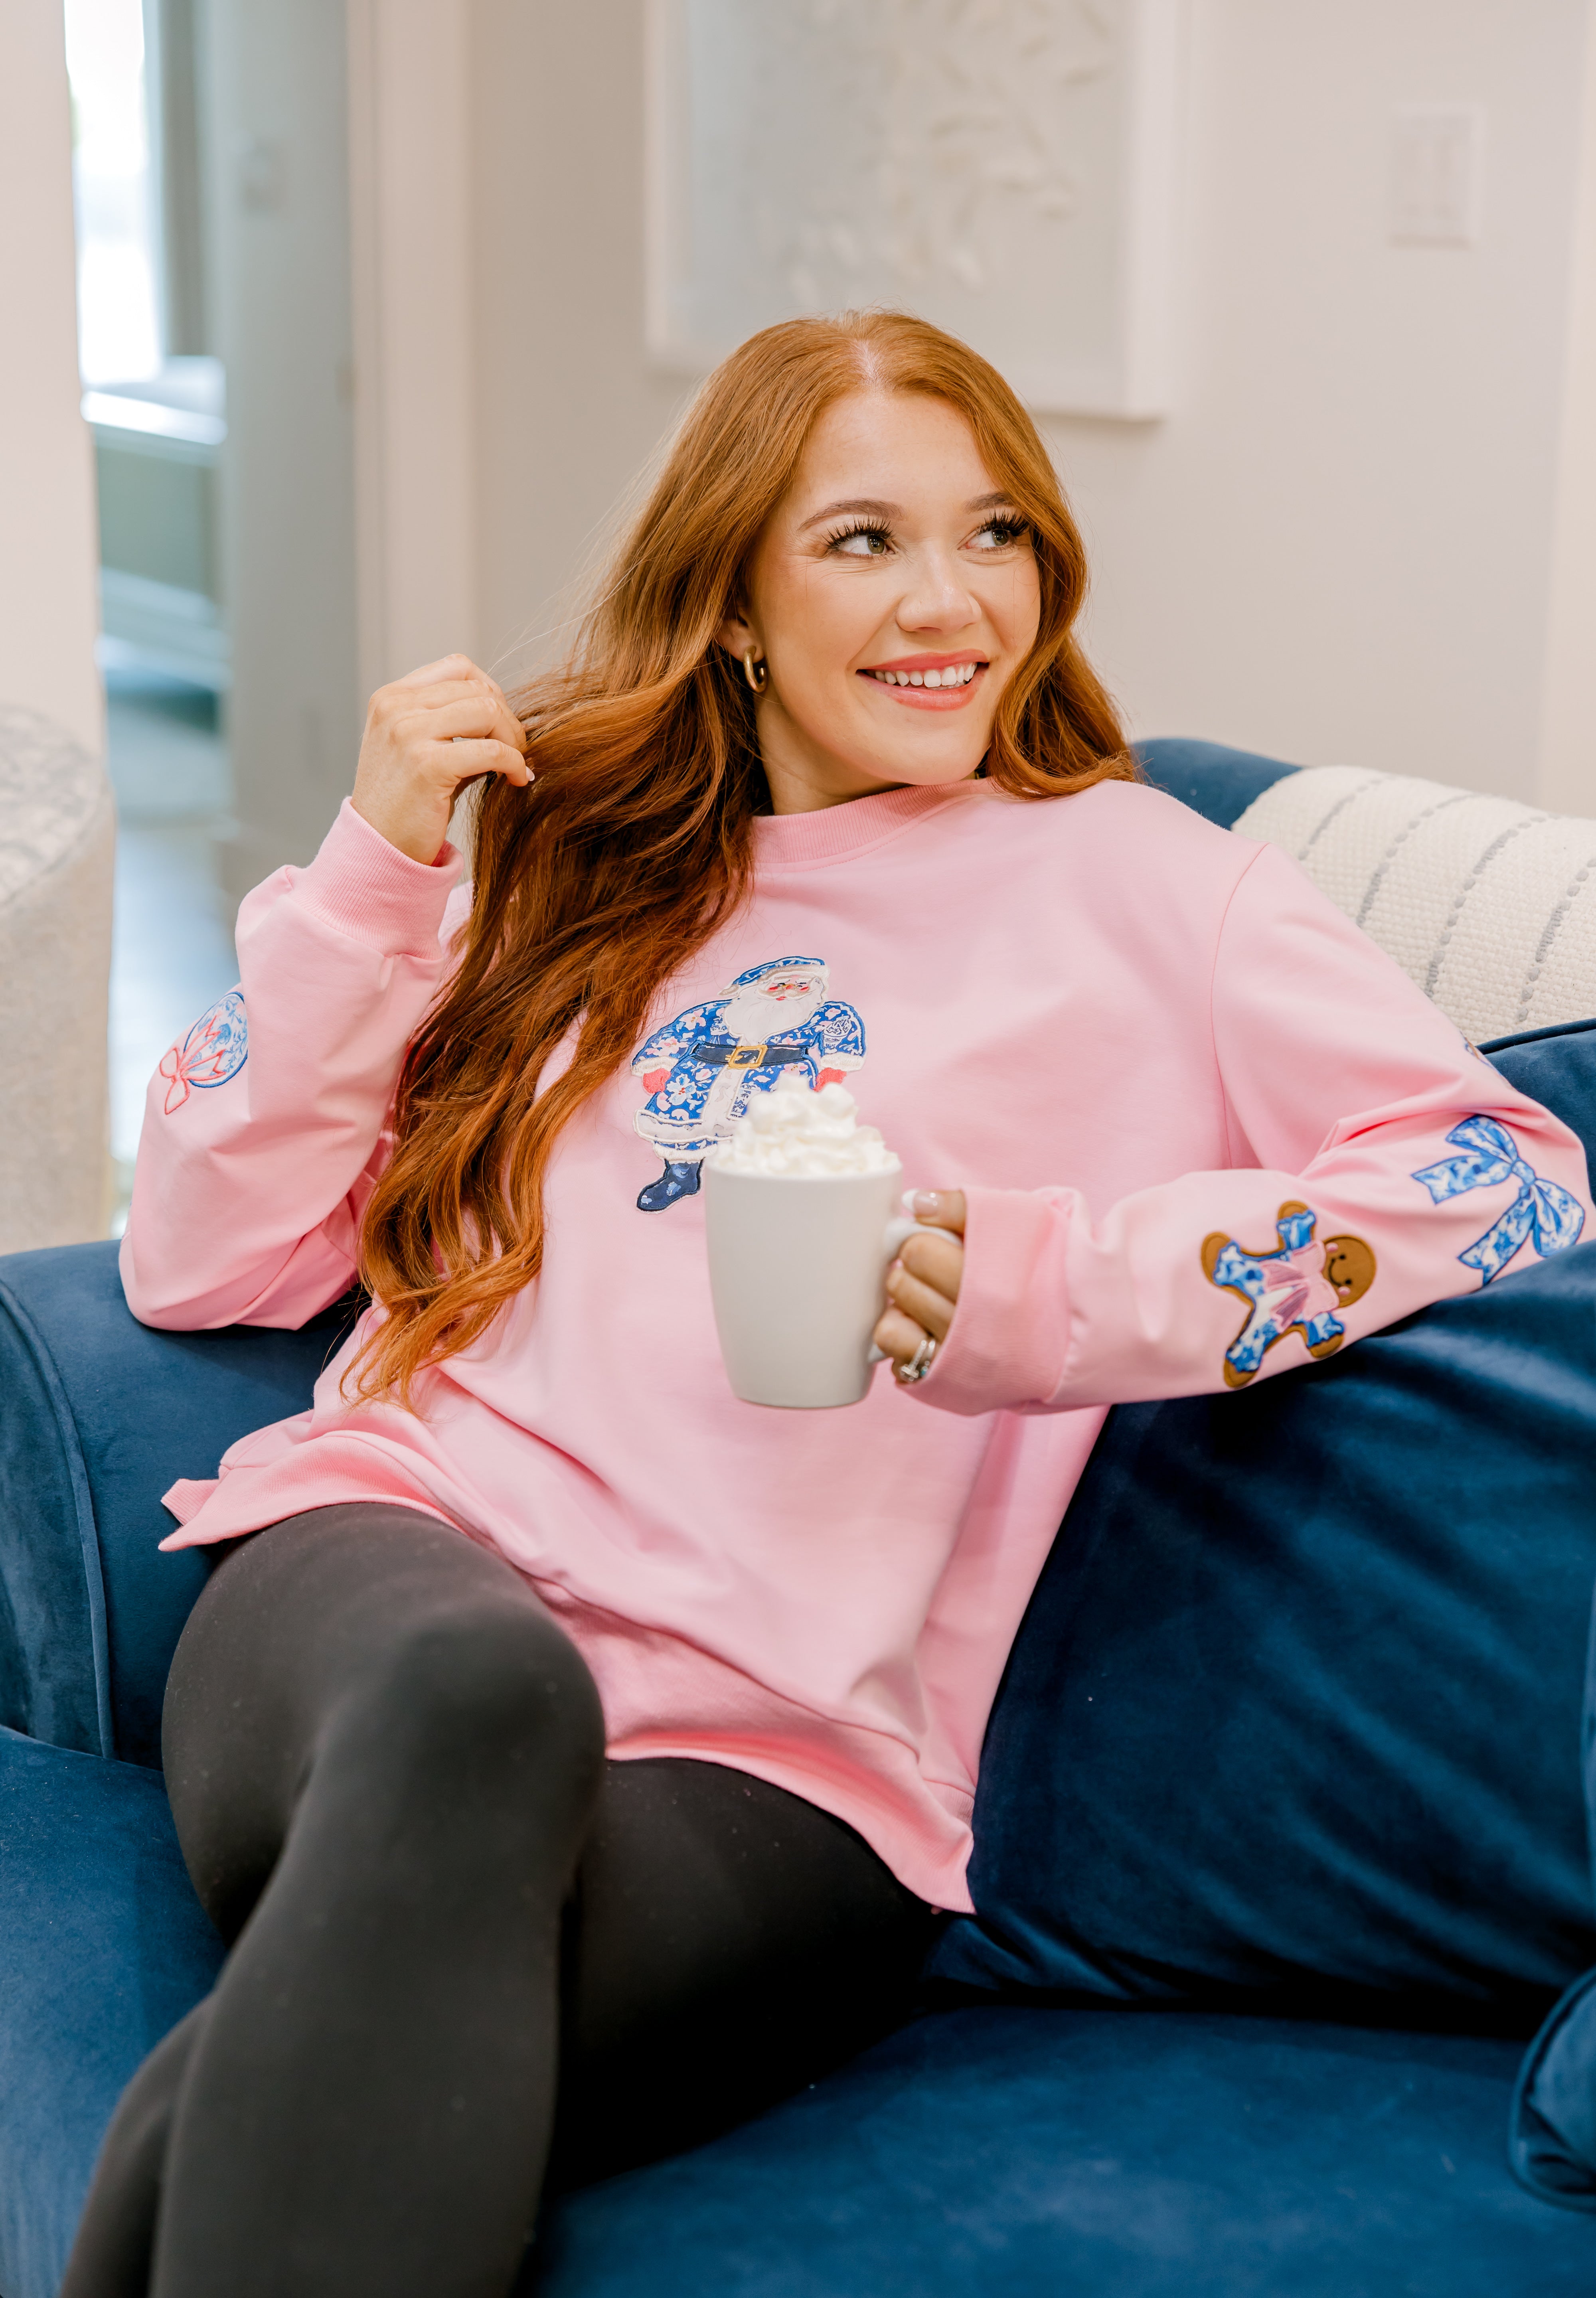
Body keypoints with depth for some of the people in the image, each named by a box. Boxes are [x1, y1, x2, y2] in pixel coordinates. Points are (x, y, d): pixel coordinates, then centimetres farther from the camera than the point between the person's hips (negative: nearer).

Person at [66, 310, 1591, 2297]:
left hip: (770, 1749, -2)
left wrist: (1038, 1286, -14)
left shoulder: (1128, 883, 13)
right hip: (392, 1558, 3)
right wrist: (377, 863, 7)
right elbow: (202, 1260, 18)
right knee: (472, 1693, -37)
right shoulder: (580, 872, 22)